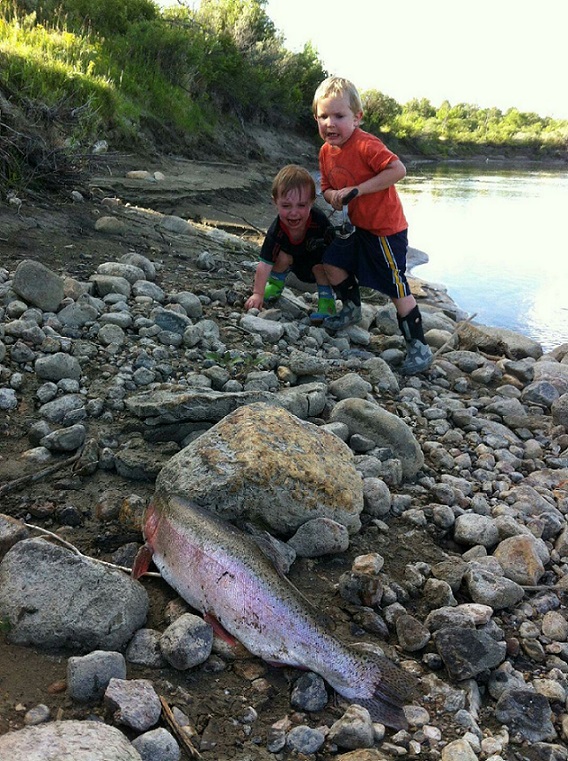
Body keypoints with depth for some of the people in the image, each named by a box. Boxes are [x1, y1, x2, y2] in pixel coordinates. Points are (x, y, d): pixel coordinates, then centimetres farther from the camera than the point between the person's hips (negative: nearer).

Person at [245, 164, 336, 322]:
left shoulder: (319, 220, -38)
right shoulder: (276, 232, -34)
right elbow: (264, 264, -32)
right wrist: (258, 294, -35)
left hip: (317, 258, -2)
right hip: (296, 259, 2)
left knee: (320, 265, -30)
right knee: (283, 256, -25)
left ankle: (326, 299, -12)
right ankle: (276, 284, 2)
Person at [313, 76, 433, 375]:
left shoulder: (365, 145, -23)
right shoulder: (326, 151, 3)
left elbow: (398, 169, -31)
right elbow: (326, 186, 14)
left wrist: (358, 189, -29)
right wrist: (333, 196, -12)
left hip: (386, 229, -8)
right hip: (357, 226, 8)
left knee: (397, 289, -7)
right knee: (332, 264, 10)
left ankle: (419, 346, 2)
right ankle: (352, 308, 35)